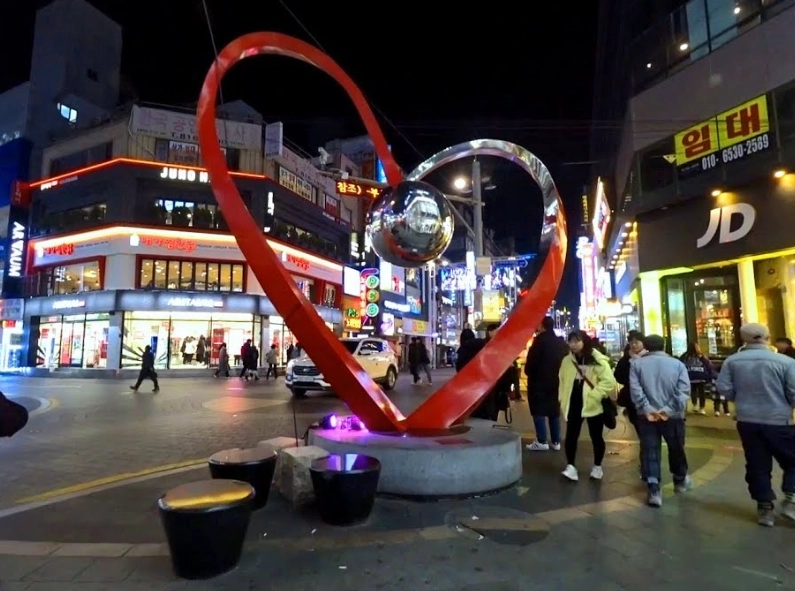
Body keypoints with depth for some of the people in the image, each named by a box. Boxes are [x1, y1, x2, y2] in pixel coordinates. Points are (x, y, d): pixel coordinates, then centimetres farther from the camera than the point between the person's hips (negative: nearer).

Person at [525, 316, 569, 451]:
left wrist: (528, 372, 3)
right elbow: (564, 360, 12)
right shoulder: (561, 343, 10)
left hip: (539, 380, -7)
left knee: (538, 410, -1)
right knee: (554, 410, 13)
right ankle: (555, 441, 16)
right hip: (555, 381, 7)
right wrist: (556, 374, 16)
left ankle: (542, 441, -2)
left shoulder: (540, 340, -13)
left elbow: (531, 360, -14)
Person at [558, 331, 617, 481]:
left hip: (593, 405, -3)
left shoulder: (597, 360, -10)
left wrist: (593, 395, -20)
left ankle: (597, 467, 29)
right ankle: (570, 466, 8)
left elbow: (609, 381, -16)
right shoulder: (567, 360, 4)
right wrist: (563, 399, 6)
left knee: (596, 437, 11)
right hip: (574, 404, 3)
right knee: (571, 436, 0)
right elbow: (562, 381, 13)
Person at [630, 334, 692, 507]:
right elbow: (684, 390, -8)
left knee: (650, 452, 3)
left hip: (647, 415, -1)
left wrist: (647, 409, -12)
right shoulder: (677, 364, 3)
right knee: (676, 449, 20)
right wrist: (669, 409, -13)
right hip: (673, 415, 1)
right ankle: (680, 480, 41)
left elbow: (635, 390, -11)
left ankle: (654, 490, -3)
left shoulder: (637, 364, 1)